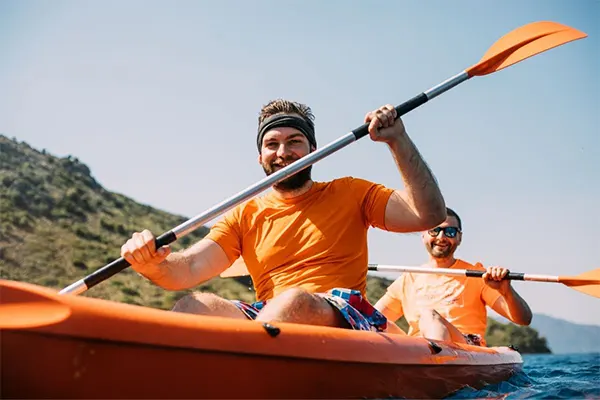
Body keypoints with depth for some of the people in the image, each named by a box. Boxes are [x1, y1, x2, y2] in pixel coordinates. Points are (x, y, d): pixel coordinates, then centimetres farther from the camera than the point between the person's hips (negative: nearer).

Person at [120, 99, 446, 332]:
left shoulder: (349, 194, 15)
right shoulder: (246, 216, 18)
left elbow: (429, 214, 4)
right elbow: (189, 269, 4)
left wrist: (398, 142, -3)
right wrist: (152, 264, -20)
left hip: (345, 320, -2)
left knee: (294, 302, -37)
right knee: (193, 307, -26)